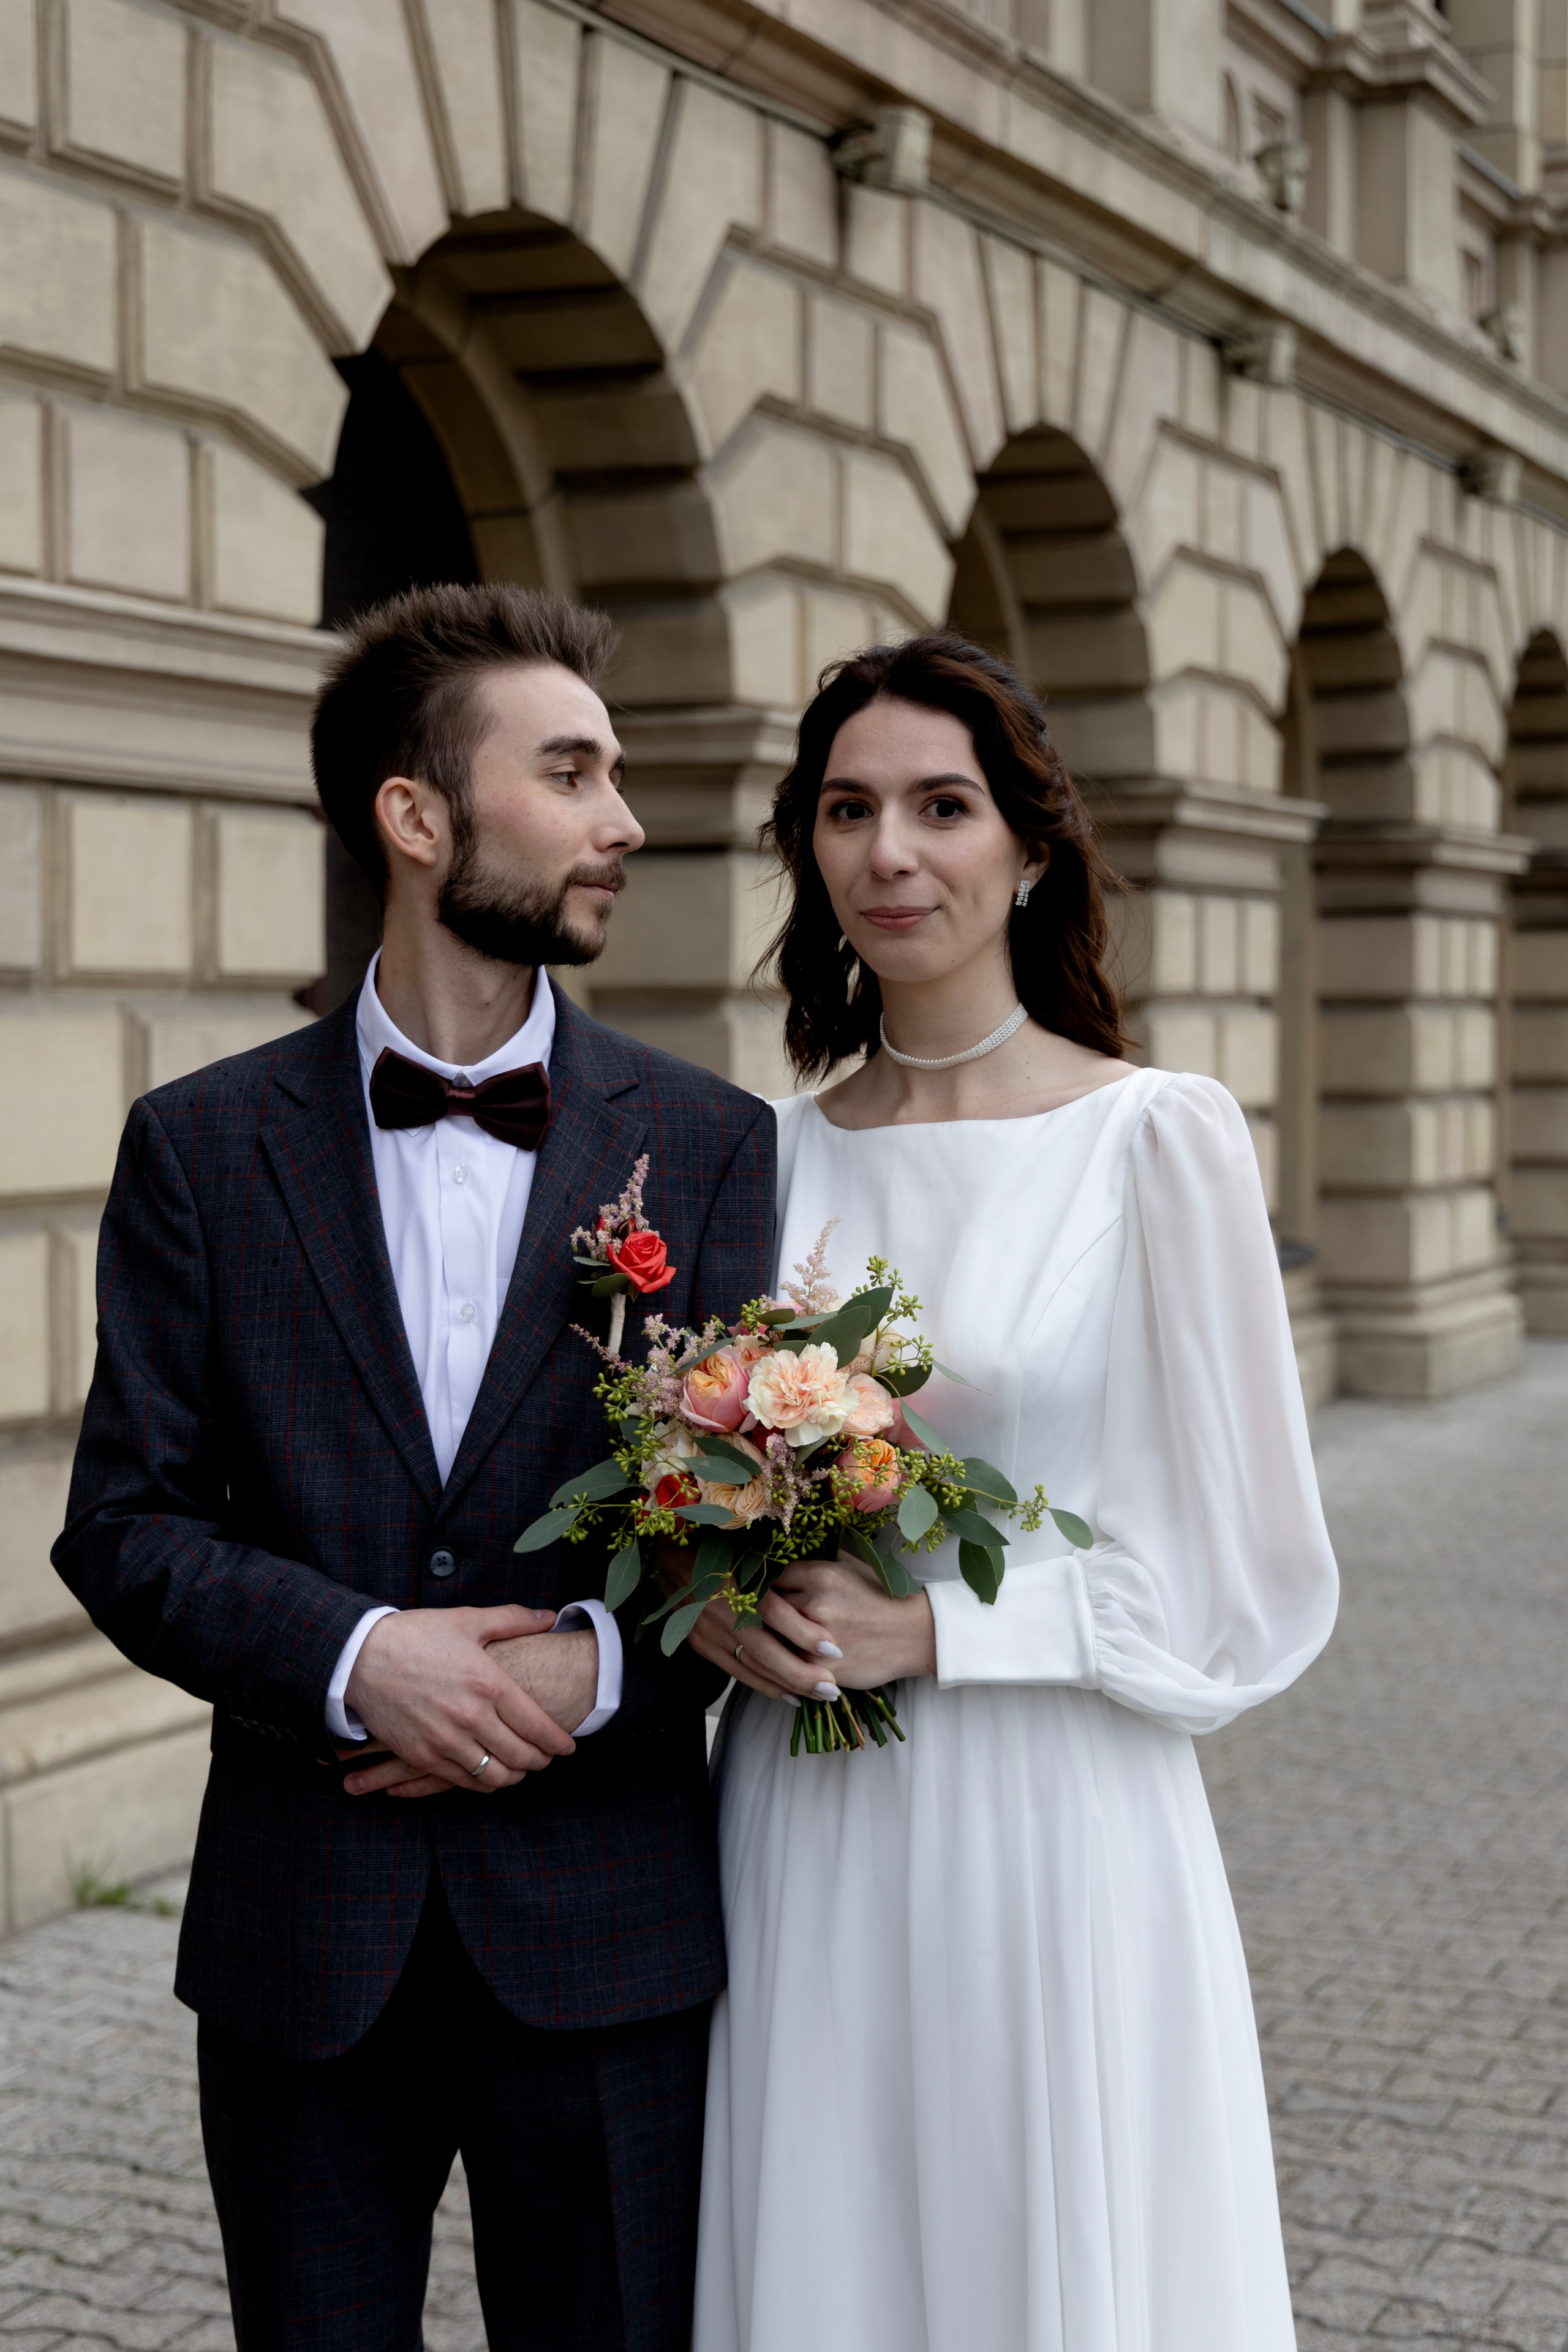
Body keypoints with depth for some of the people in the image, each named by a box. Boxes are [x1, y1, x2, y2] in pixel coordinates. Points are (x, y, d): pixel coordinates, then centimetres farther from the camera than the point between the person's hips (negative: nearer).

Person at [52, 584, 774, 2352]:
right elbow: (124, 1524, -1)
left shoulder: (711, 1145, 1)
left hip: (603, 1937, 0)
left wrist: (601, 1660, -17)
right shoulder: (205, 1145, 1)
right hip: (302, 1940, 0)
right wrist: (353, 1656, -17)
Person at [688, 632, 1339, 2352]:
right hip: (804, 1840, 4)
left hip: (1053, 1833, -4)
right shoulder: (770, 1152, 5)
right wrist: (714, 1596, -5)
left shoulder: (1157, 1138, -8)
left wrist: (931, 1628, -15)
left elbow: (1245, 1575, -7)